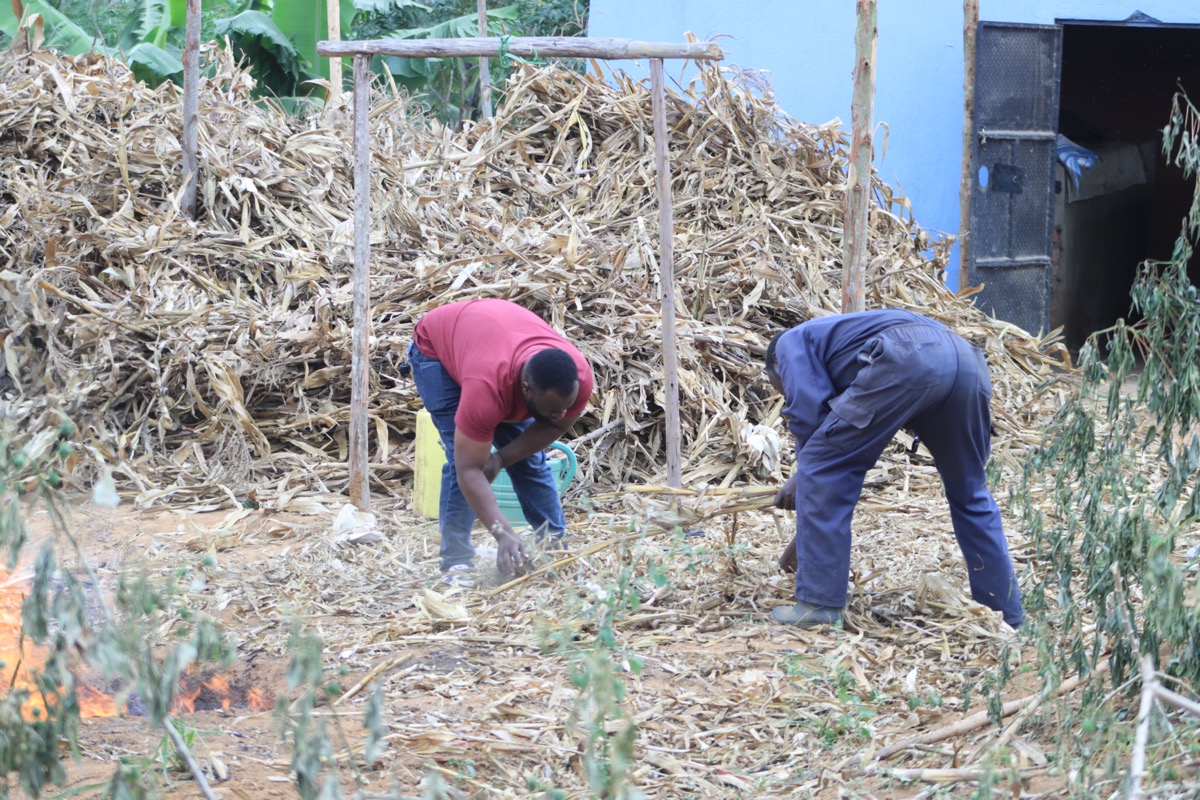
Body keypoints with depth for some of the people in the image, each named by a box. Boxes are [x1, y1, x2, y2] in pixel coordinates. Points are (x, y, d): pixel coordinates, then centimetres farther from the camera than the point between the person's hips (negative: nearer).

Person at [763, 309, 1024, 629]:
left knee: (821, 469, 6)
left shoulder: (790, 341, 25)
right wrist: (804, 541, 55)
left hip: (906, 360, -8)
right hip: (966, 359, 8)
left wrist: (802, 475, 23)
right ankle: (1007, 616, 30)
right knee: (970, 495, 25)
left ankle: (819, 603, 5)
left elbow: (809, 413, 4)